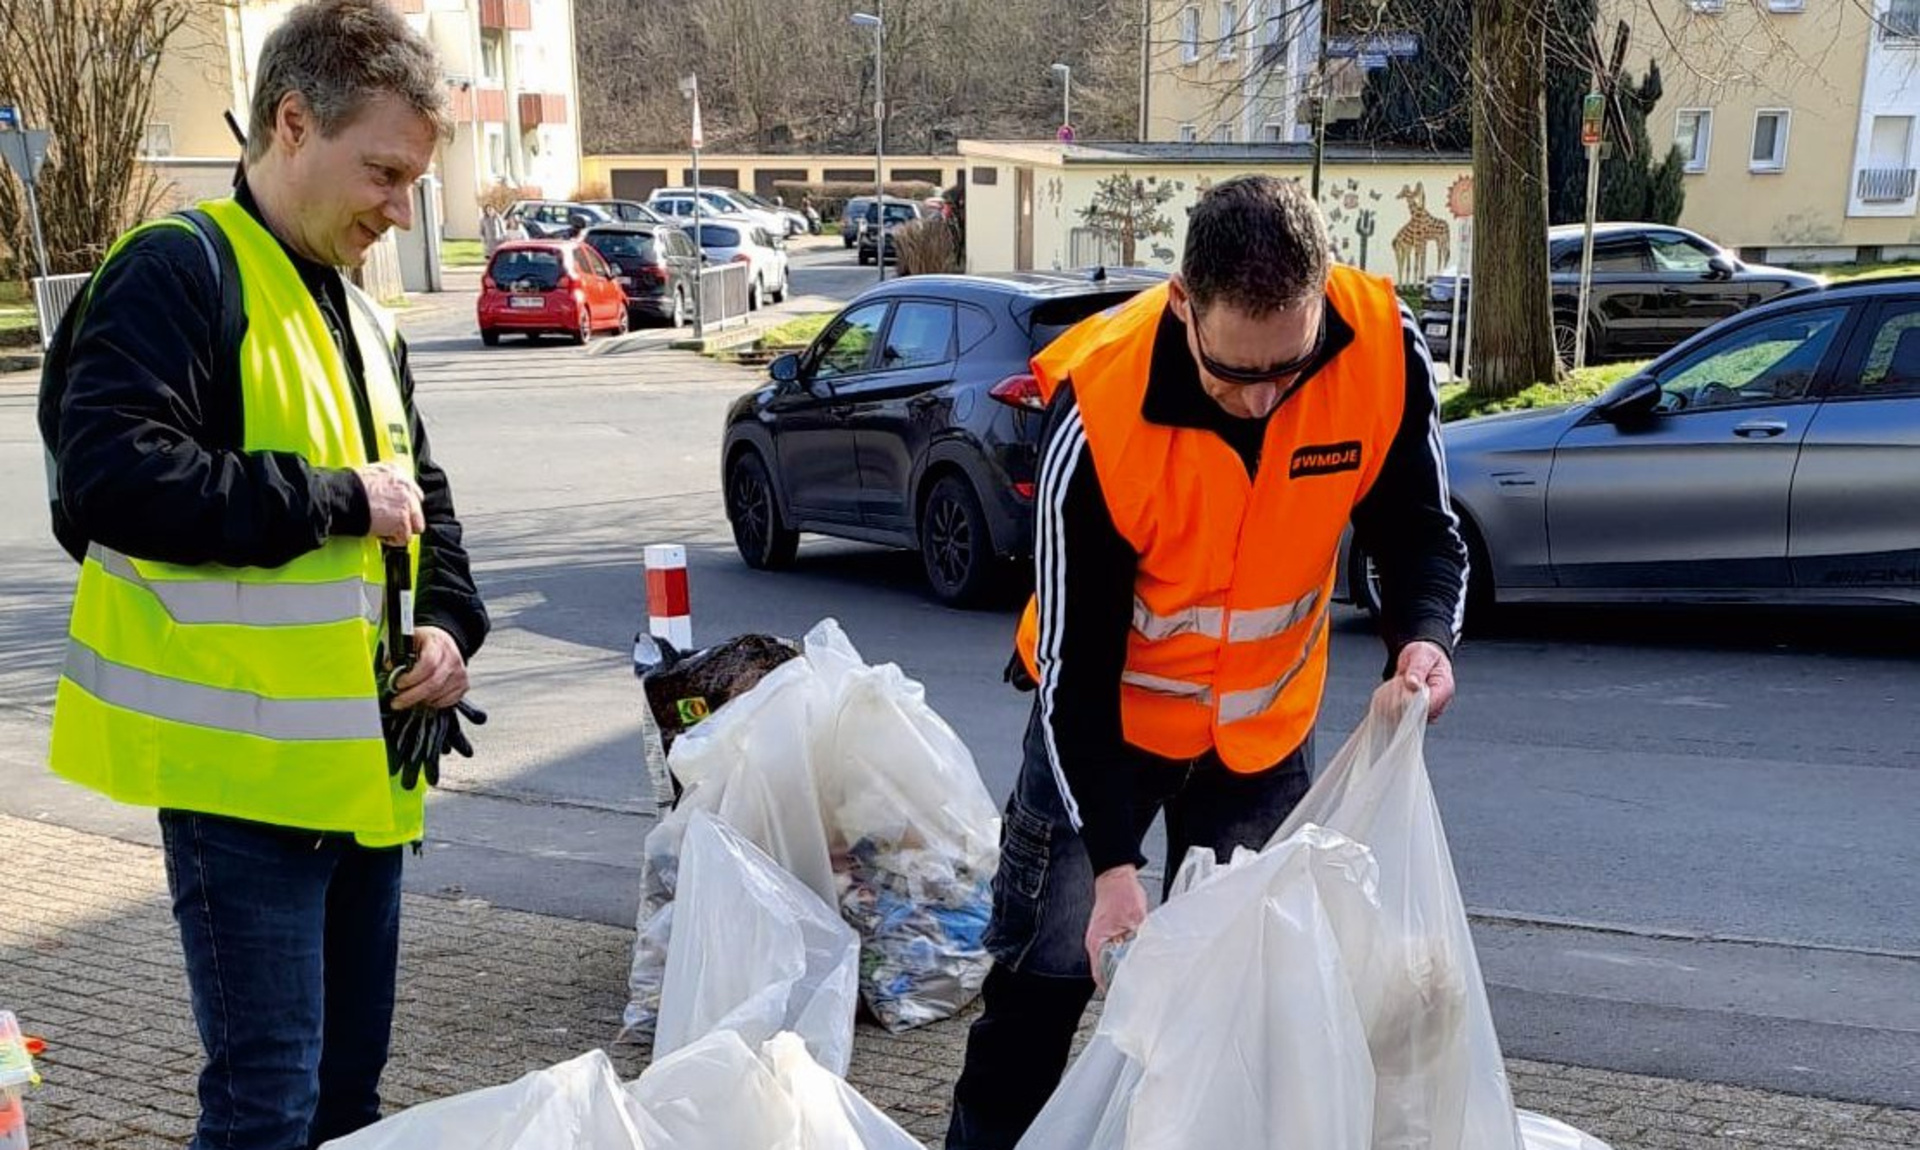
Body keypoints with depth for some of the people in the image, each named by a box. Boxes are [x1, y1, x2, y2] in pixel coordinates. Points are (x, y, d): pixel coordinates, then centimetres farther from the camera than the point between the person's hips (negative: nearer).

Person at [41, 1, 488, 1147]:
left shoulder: (366, 320, 15)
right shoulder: (179, 271, -10)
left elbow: (422, 492, 24)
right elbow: (110, 479, -24)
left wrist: (452, 623, 5)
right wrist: (337, 499, -17)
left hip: (362, 766, 8)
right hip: (244, 770, -8)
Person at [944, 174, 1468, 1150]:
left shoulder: (1384, 347, -24)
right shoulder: (1099, 407, -31)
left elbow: (1418, 528, -9)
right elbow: (1075, 656, -24)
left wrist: (1425, 635, -31)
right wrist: (1110, 856, -26)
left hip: (1268, 720, 3)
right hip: (1113, 709, -2)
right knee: (1045, 964, 2)